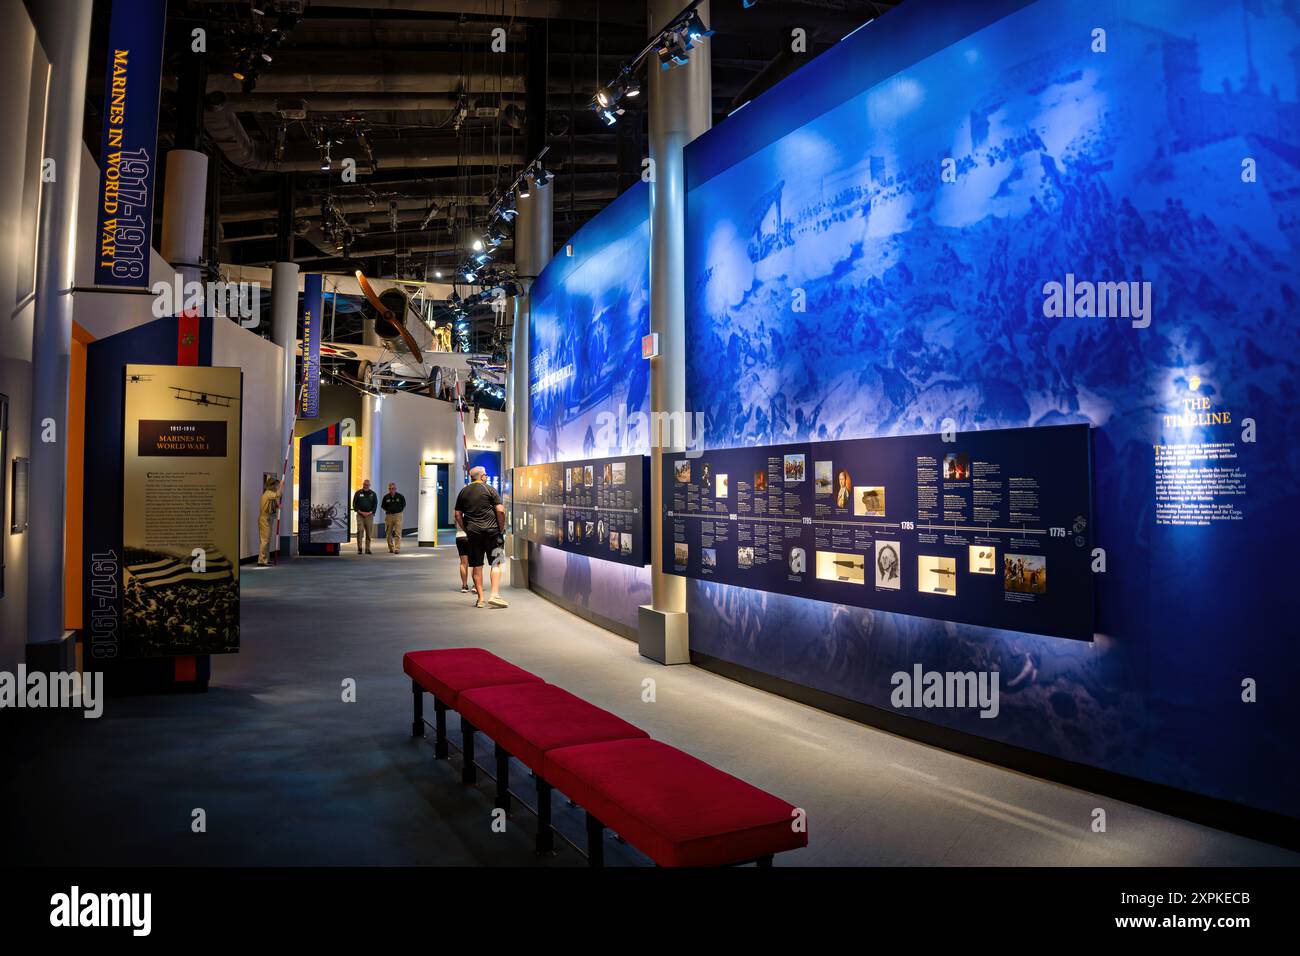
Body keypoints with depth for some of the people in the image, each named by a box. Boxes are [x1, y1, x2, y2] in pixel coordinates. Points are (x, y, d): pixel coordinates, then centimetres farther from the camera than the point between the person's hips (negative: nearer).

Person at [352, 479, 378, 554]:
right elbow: (354, 503, 4)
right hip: (360, 515, -2)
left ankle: (367, 549, 8)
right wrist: (360, 511, -8)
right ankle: (359, 548, -8)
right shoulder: (358, 493, 7)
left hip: (369, 515, 2)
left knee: (369, 532, 2)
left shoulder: (373, 494, 10)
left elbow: (375, 504, 8)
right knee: (360, 531, -11)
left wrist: (370, 512, -6)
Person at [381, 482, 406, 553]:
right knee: (388, 533, 7)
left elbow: (404, 504, 15)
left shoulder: (400, 496, -2)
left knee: (398, 533, -10)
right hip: (388, 516, 2)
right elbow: (383, 506, 17)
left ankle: (397, 549, -14)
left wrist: (400, 510, 7)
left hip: (398, 515, -2)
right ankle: (391, 548, 21)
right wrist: (388, 510, 9)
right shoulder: (386, 497, 1)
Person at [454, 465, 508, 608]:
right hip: (491, 530, -3)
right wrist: (501, 528, 1)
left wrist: (466, 530, 16)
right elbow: (500, 510, -8)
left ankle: (480, 598, 9)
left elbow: (458, 515, 10)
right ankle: (495, 595, -7)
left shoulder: (463, 492, 11)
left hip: (473, 532, 4)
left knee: (476, 565, 7)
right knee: (496, 563, 2)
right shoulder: (489, 489, 0)